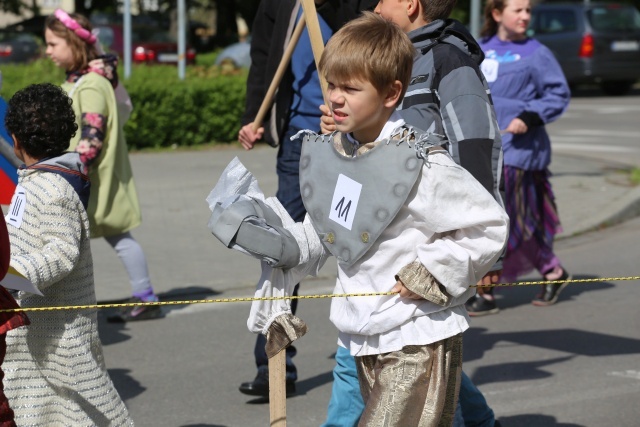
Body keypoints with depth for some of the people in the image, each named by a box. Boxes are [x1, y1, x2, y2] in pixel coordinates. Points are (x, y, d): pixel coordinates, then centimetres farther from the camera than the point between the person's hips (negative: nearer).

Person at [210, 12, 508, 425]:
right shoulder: (330, 154, 3)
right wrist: (283, 245, -4)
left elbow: (488, 225, -13)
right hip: (367, 342, 8)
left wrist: (431, 273, -17)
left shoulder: (421, 164, -18)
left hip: (419, 343, -8)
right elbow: (321, 236, 15)